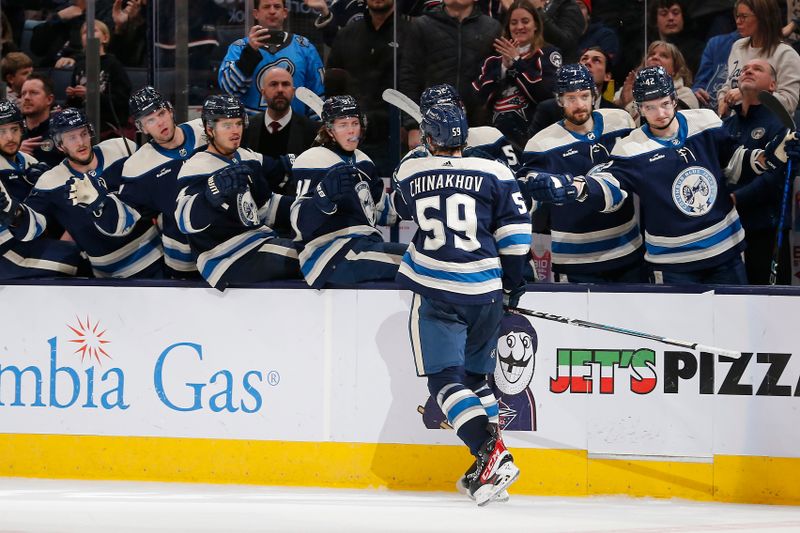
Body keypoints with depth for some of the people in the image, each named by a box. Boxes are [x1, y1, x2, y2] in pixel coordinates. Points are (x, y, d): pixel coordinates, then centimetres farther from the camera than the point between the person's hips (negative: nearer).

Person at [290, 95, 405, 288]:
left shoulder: (362, 162, 21)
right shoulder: (313, 161, -6)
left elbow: (382, 215, 30)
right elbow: (301, 223, -18)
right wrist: (325, 193, -33)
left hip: (367, 246, 9)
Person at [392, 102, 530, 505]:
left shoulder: (409, 174, 3)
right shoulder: (493, 173, 0)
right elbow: (515, 231, -2)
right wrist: (512, 283, 11)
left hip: (435, 290, -3)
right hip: (485, 290, 3)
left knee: (445, 378, -5)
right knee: (474, 374, 18)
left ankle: (491, 453, -25)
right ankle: (490, 466, 13)